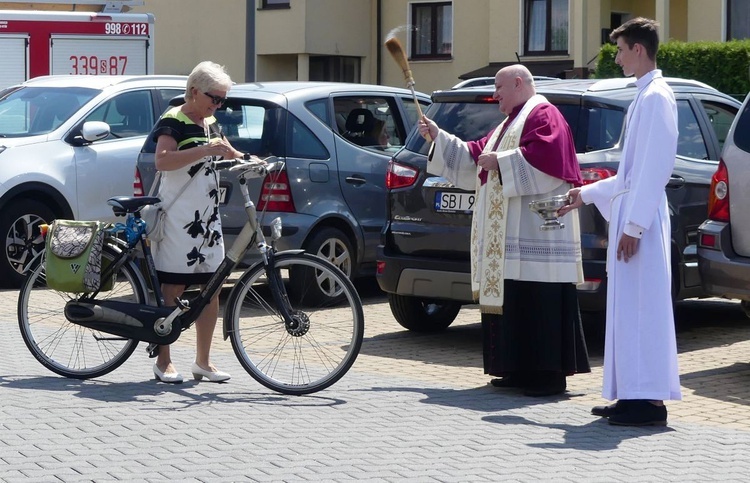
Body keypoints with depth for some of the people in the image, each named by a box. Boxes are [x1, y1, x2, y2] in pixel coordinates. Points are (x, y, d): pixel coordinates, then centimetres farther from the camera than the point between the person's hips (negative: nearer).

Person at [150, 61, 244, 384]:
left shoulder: (210, 124, 16)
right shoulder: (173, 122, -9)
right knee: (173, 287, -4)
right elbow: (163, 160, -25)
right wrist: (205, 150, -33)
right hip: (178, 219, -8)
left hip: (208, 217, 8)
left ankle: (203, 361, 13)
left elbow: (226, 153, 30)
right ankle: (163, 361, 3)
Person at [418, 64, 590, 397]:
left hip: (537, 231, -10)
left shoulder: (543, 116, -6)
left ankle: (550, 374, -10)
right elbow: (474, 157, 26)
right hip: (508, 234, 10)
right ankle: (521, 370, 12)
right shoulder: (509, 124, 26)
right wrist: (438, 138, 22)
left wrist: (500, 161, -16)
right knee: (511, 300, 8)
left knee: (538, 303, -11)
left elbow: (542, 157, -22)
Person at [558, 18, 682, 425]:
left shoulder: (656, 97, -13)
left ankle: (648, 399, -7)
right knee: (626, 307, 11)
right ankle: (632, 395, 15)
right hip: (629, 214, 10)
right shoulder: (644, 97, 17)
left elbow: (654, 169, -20)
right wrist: (587, 194, 28)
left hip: (642, 221, -10)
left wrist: (634, 225, -22)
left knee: (642, 307, -9)